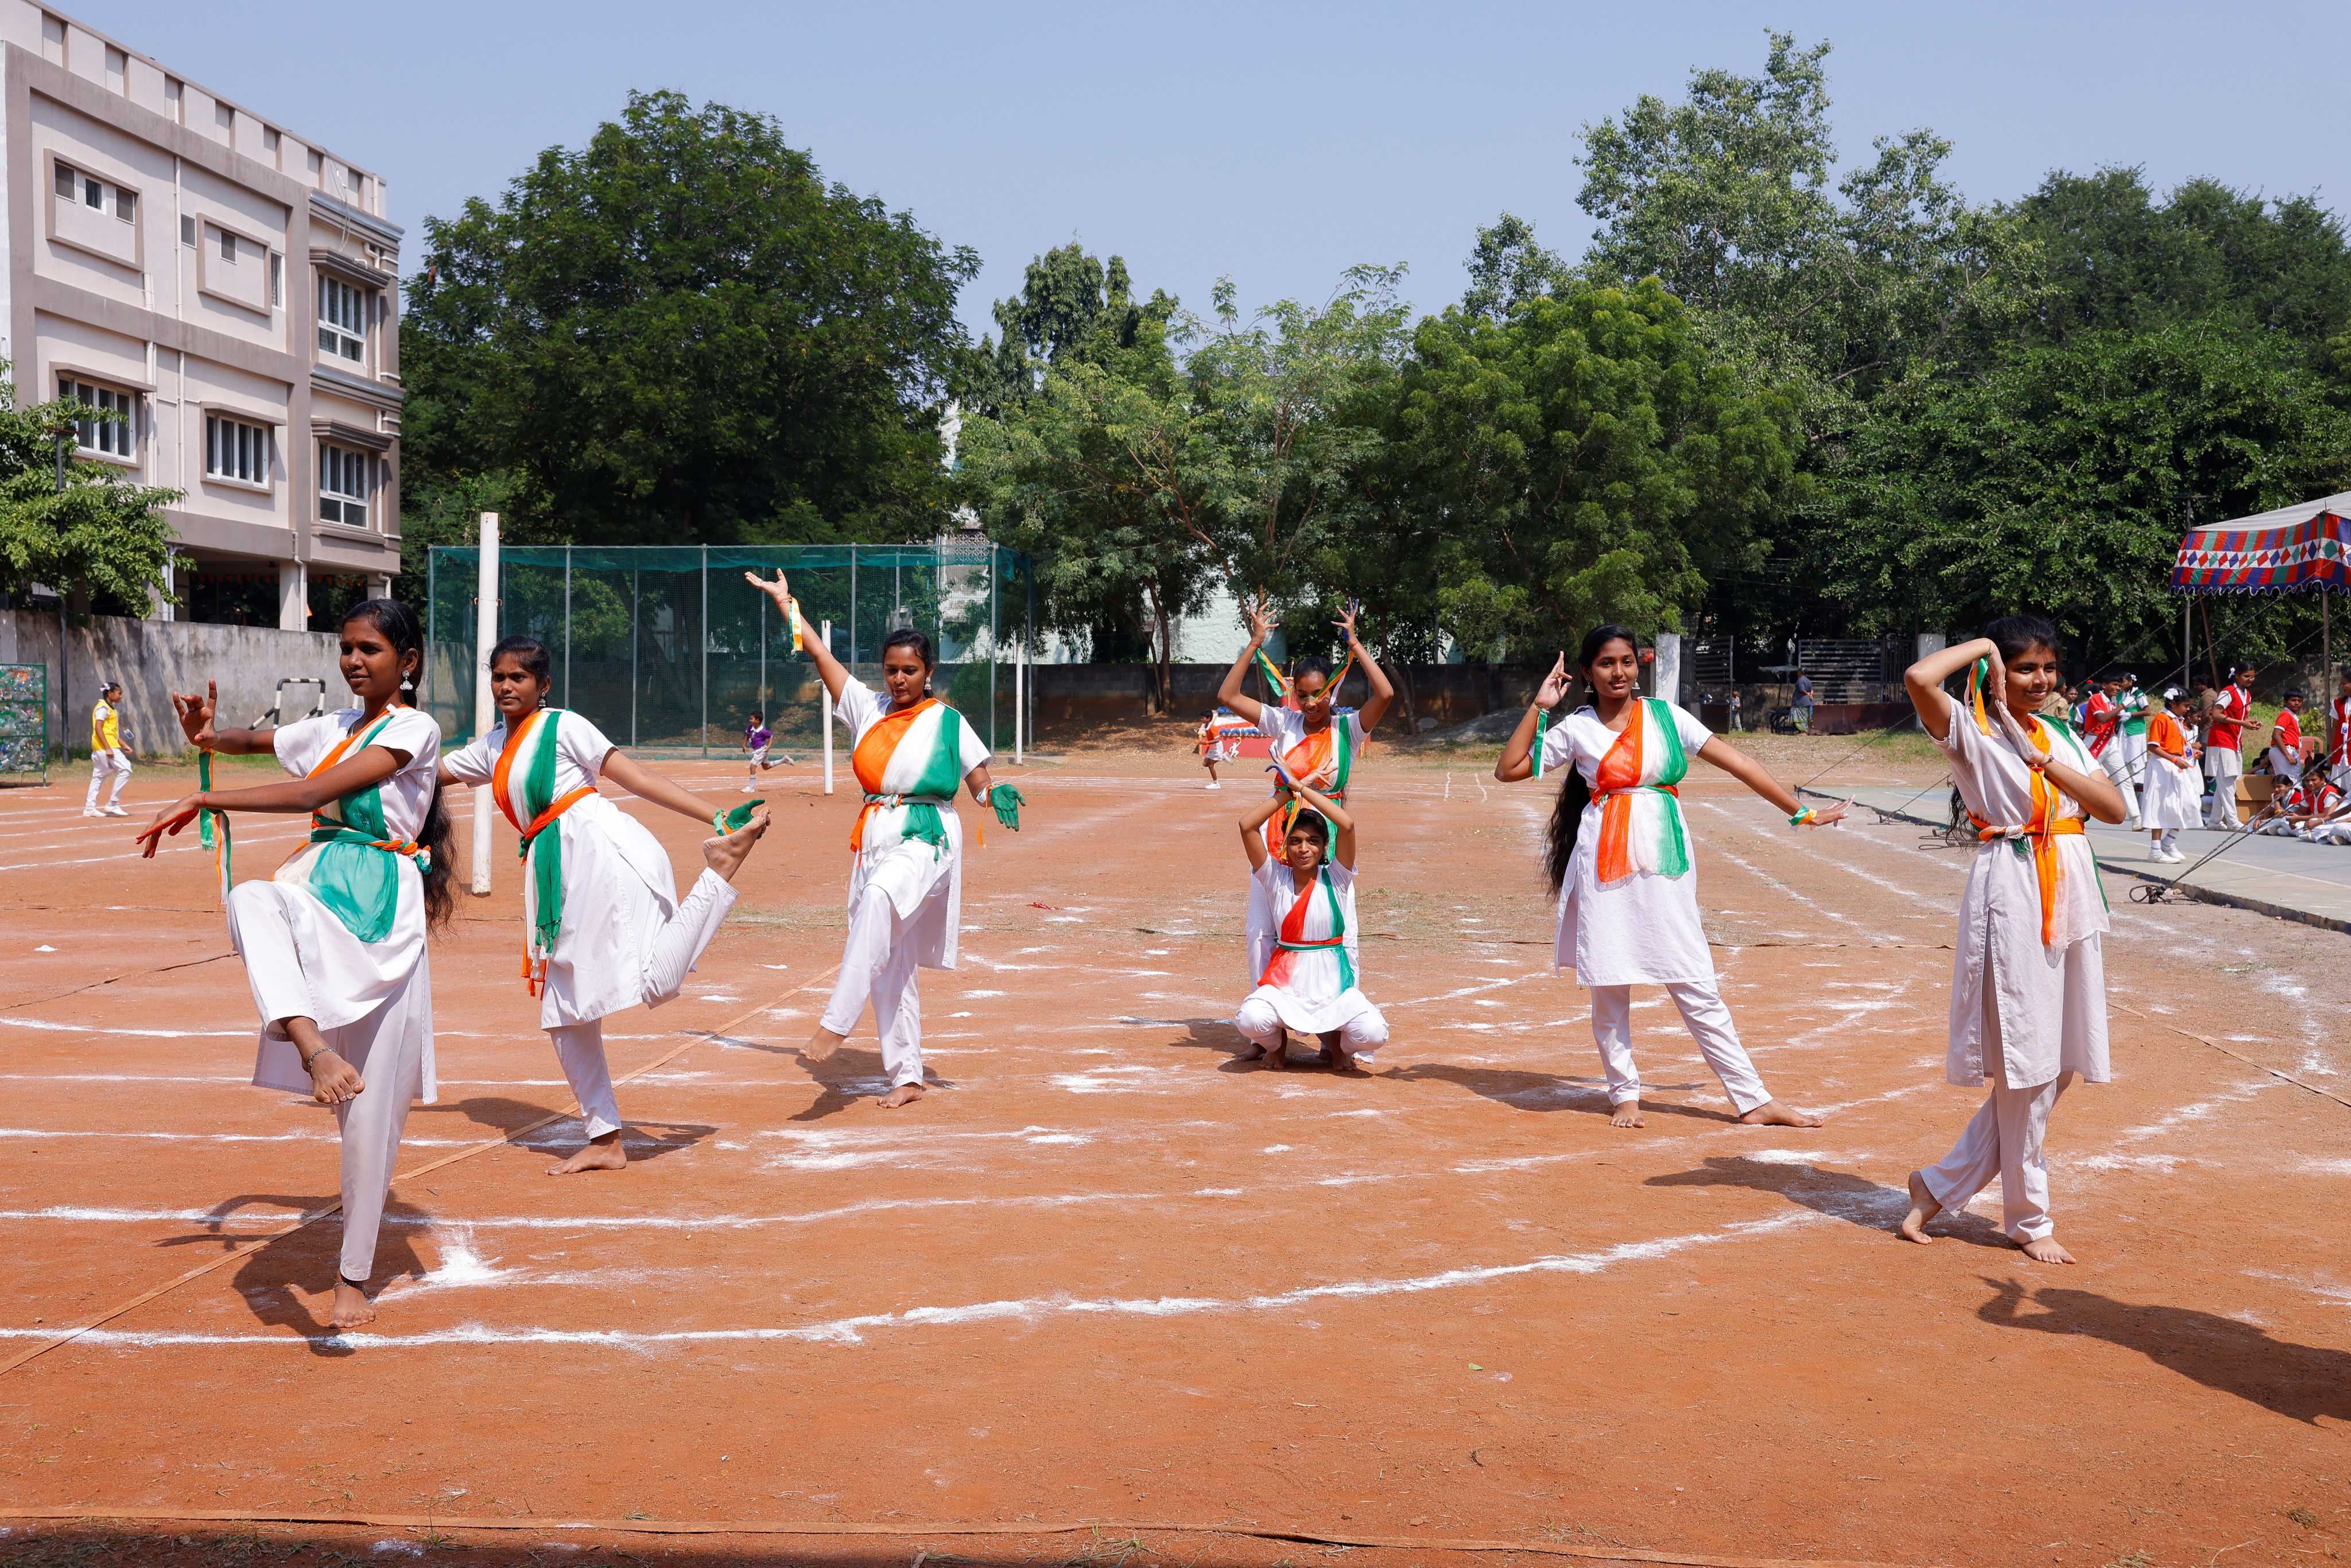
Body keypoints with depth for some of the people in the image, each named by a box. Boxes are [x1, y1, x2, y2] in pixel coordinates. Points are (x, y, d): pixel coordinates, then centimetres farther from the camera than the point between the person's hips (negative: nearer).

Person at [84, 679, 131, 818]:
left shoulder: (109, 708, 20)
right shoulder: (103, 707, -10)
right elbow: (98, 728, -19)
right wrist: (108, 748, -24)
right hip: (103, 746, -10)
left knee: (99, 777, 11)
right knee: (125, 769, -15)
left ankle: (89, 808, 14)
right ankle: (113, 804, -13)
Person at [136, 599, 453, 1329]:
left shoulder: (416, 729, -6)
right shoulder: (332, 727, 15)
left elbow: (316, 792, -17)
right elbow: (256, 742, 29)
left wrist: (206, 799, -17)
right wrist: (210, 735, 5)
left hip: (382, 909, -5)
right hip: (318, 889, 5)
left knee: (372, 1103, -3)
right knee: (252, 900, -35)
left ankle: (354, 1273, 11)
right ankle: (311, 1046, -52)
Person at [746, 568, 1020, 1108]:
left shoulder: (947, 722, 2)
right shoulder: (868, 709, 11)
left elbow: (981, 785, 4)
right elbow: (821, 655, 13)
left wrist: (998, 798, -17)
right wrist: (785, 602, 15)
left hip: (926, 838, -5)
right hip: (875, 839, 5)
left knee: (878, 899, -36)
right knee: (892, 965, 5)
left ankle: (836, 1021, -37)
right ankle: (906, 1076, 12)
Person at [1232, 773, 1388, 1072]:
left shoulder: (1337, 879, -2)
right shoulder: (1276, 877, 2)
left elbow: (1347, 825, -18)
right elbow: (1247, 826, -7)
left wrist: (1305, 790, -10)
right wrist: (1286, 792, -2)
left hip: (1334, 983, -1)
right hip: (1286, 980, 1)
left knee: (1374, 1033, -26)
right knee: (1250, 1019, -30)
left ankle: (1334, 1041, 12)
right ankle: (1277, 1042, 8)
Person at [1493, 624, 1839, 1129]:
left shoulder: (1665, 716, 7)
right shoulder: (1577, 728, 6)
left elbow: (1735, 761, 6)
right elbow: (1508, 770, 4)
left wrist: (1800, 813, 6)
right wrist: (1539, 707, 1)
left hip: (1664, 859, 0)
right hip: (1606, 860, 0)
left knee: (1697, 986, 1)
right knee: (1609, 986, 4)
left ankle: (1754, 1101, 6)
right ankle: (1624, 1094, 21)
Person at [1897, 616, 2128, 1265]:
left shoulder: (2060, 736, 15)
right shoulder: (1971, 733, -4)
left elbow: (2114, 808, 4)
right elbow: (1919, 679, -25)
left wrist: (2042, 759, -9)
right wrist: (1980, 646, -8)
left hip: (2072, 893, 7)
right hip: (2011, 893, -7)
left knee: (2059, 1063, 9)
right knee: (2026, 1063, -1)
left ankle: (1941, 1184, 19)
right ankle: (2029, 1218, 14)